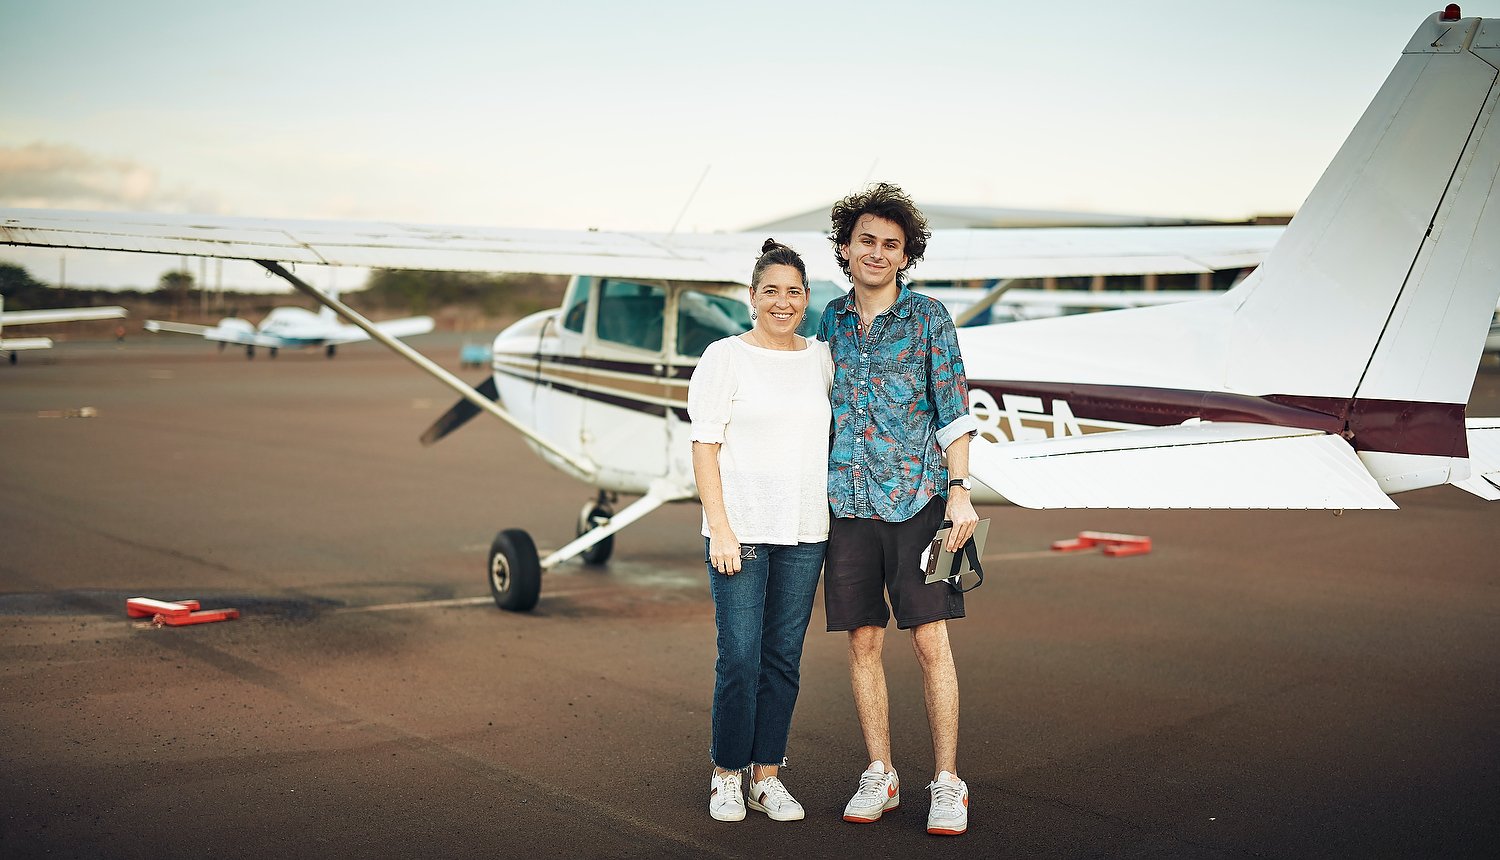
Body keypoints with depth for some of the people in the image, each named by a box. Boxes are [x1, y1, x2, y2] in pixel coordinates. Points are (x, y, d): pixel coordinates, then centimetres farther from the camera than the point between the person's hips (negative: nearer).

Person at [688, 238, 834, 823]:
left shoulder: (821, 359, 11)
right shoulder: (726, 357, -1)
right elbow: (704, 447, -4)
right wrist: (719, 529, -11)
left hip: (804, 533, 4)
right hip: (741, 529, -4)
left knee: (784, 660, 7)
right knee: (739, 660, -4)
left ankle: (767, 777, 18)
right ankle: (727, 777, 11)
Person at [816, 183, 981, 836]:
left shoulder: (927, 318, 1)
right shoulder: (831, 320, 11)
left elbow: (953, 411, 0)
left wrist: (960, 490, -9)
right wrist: (812, 496, 14)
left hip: (916, 497, -3)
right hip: (847, 504, 3)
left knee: (930, 640, -4)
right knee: (863, 641, 6)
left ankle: (948, 783, 4)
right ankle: (879, 777, 17)